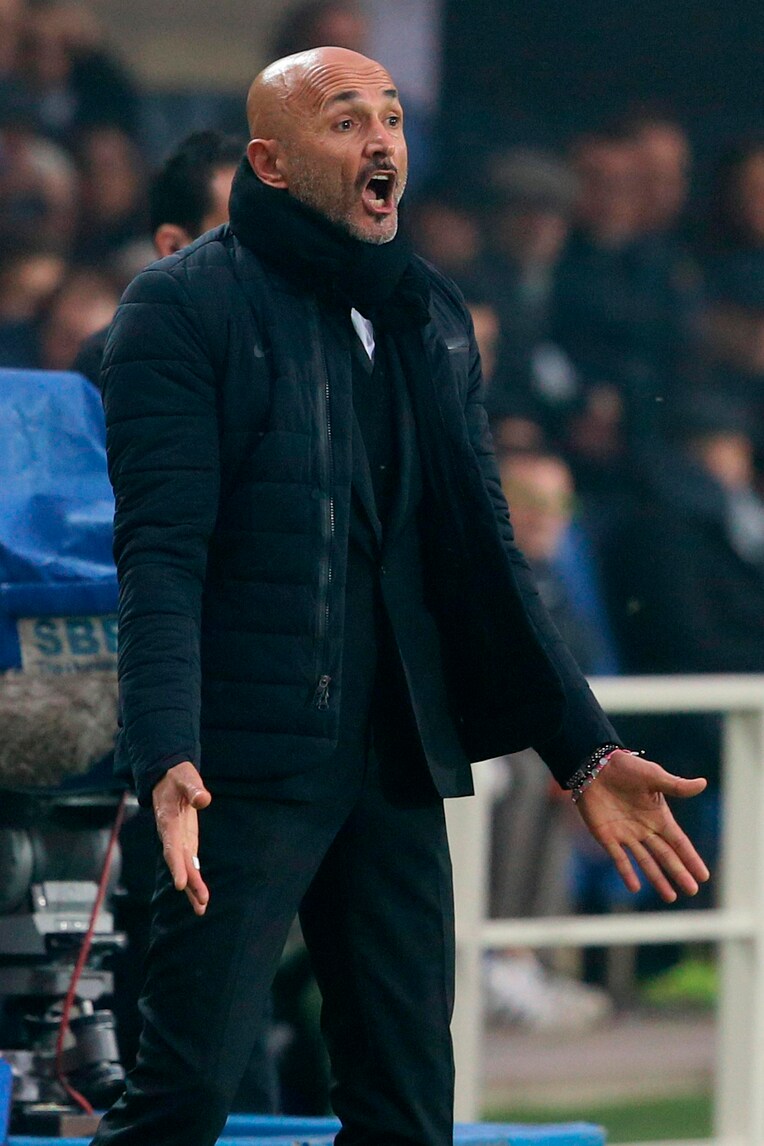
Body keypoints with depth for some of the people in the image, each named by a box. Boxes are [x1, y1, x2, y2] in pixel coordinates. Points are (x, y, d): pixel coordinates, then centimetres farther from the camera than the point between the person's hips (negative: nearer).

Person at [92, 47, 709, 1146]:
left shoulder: (435, 321, 16)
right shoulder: (187, 306, -4)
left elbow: (483, 561, 19)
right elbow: (161, 555, -12)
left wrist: (583, 750, 13)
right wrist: (168, 759, -24)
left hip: (398, 767, 6)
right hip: (248, 767, -6)